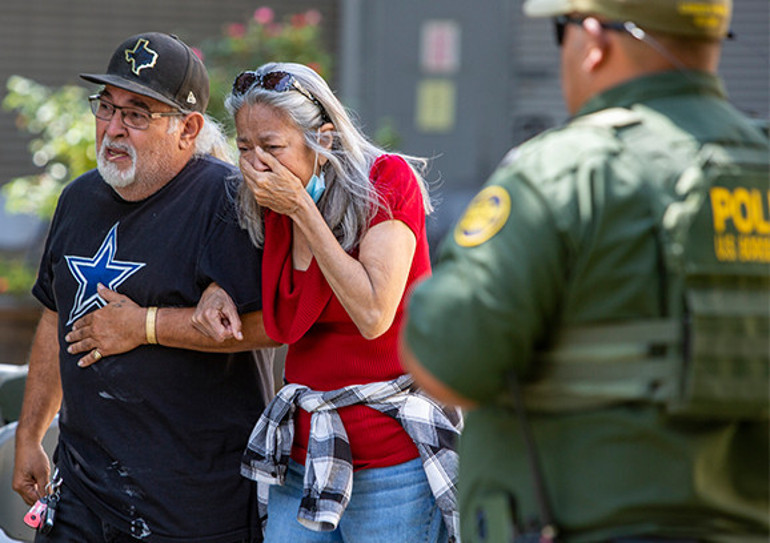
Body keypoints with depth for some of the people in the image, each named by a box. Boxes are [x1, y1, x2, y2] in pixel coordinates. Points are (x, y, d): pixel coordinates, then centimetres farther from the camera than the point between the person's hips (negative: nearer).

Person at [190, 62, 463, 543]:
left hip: (393, 458, -5)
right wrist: (219, 289, 3)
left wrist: (302, 210, -17)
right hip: (305, 459, 6)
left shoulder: (388, 182, -10)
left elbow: (373, 314, -21)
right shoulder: (272, 207, 6)